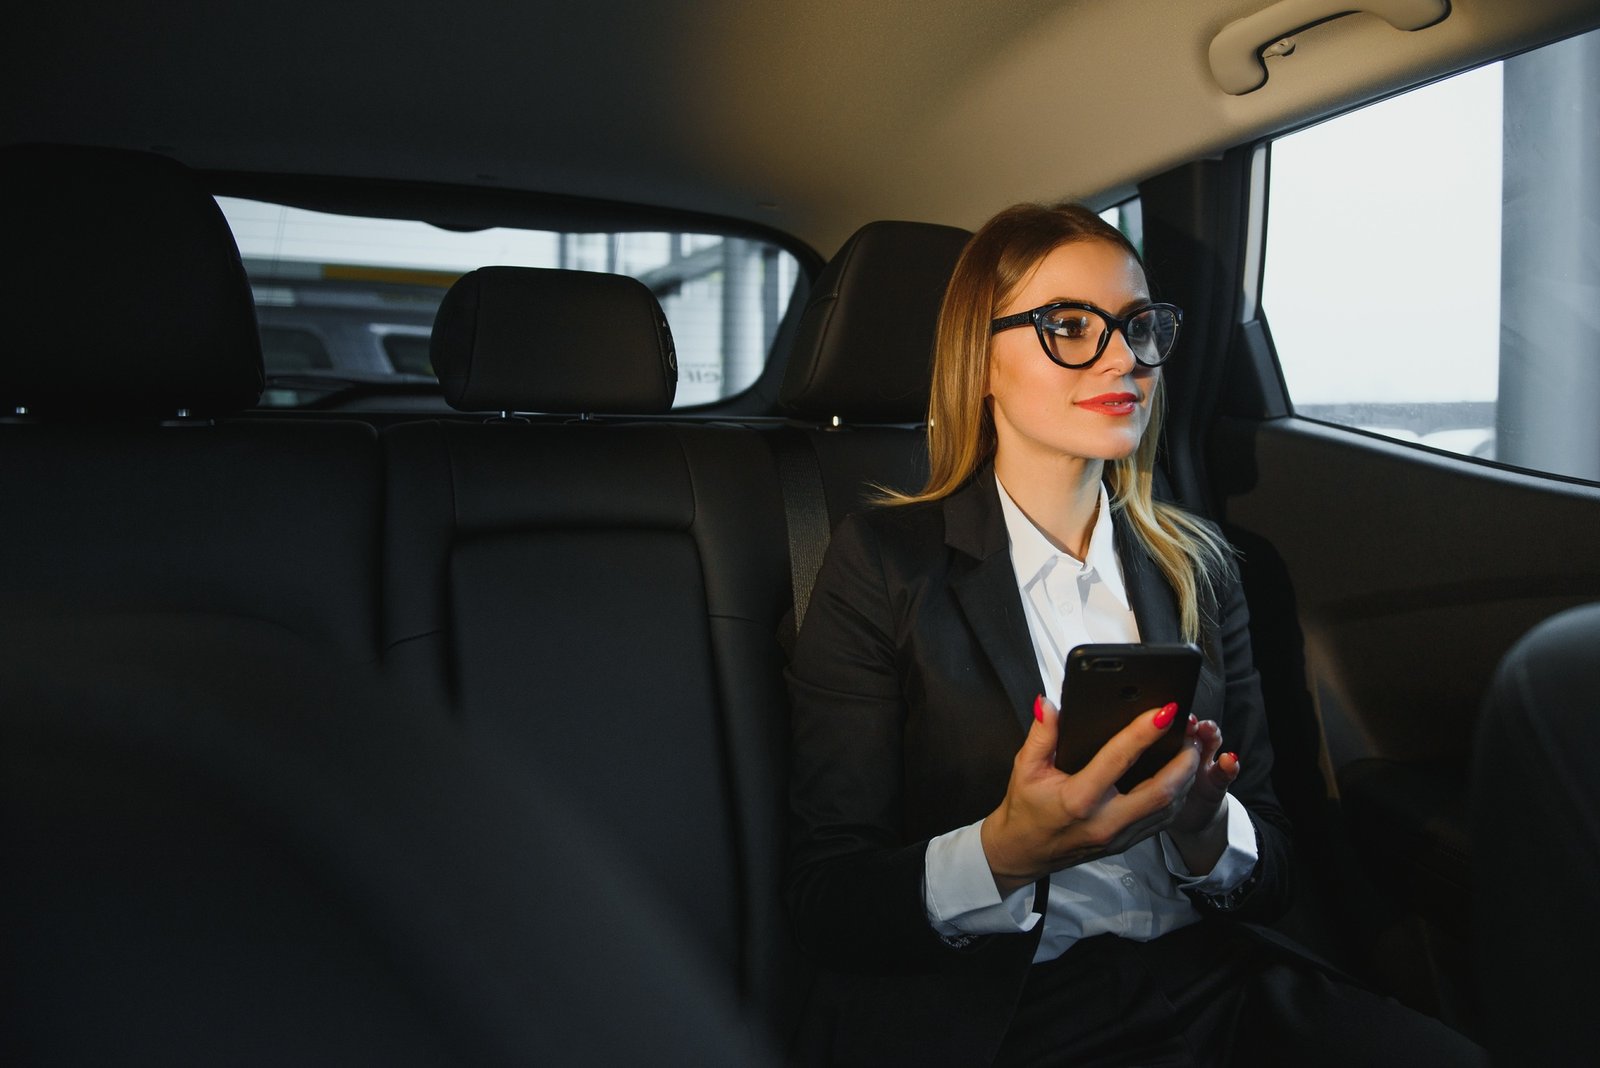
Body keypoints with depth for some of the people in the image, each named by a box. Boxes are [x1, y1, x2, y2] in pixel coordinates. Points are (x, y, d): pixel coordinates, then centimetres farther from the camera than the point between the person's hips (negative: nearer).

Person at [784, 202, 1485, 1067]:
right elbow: (823, 899, -10)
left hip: (1204, 986, 6)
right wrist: (1002, 853, -28)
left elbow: (1271, 871, 8)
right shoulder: (882, 565, -6)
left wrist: (1206, 827, -14)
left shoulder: (1196, 564, 8)